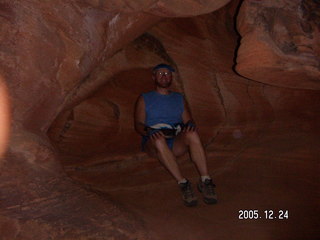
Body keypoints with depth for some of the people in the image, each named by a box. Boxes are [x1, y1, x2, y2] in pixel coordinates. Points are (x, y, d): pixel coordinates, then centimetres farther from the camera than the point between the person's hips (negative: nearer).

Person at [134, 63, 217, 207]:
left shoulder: (179, 98, 25)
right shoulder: (144, 99, 17)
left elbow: (188, 120, 16)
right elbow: (138, 124, 6)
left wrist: (190, 125, -10)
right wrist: (149, 131, -18)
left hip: (176, 144, 2)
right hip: (152, 144, -2)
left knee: (192, 134, -32)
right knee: (159, 140, -39)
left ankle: (205, 181, -37)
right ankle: (183, 184, -39)